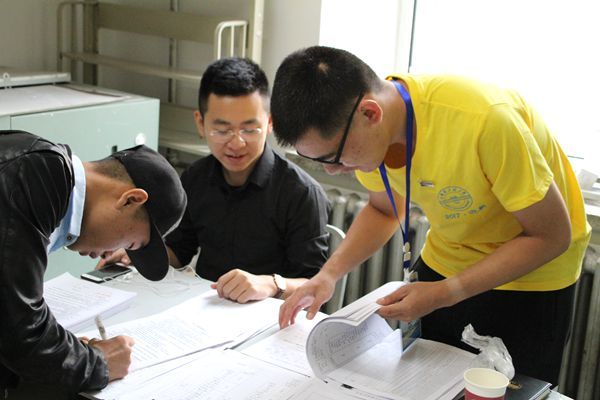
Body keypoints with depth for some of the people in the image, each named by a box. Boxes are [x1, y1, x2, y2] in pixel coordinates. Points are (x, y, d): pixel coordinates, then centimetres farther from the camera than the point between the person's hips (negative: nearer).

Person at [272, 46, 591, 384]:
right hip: (444, 262, 5)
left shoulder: (483, 120, -37)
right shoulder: (365, 131, -17)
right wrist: (330, 274, -12)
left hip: (531, 272, -5)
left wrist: (444, 293, -28)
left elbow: (551, 236, -24)